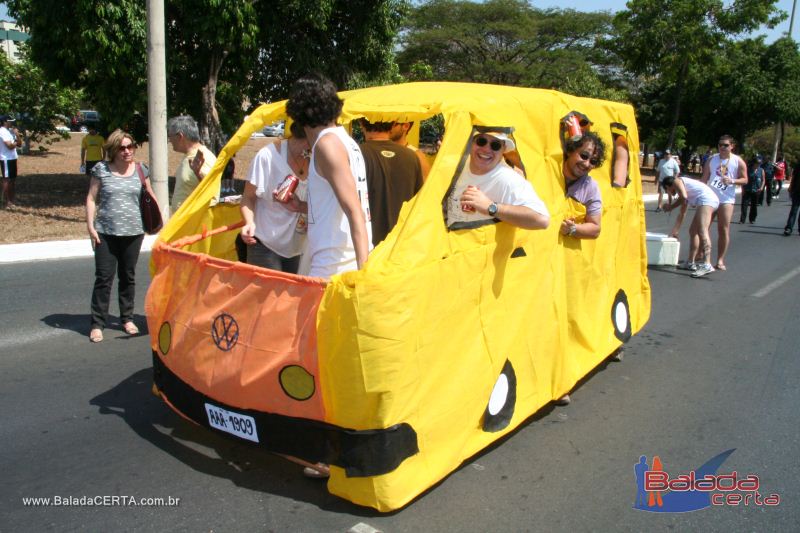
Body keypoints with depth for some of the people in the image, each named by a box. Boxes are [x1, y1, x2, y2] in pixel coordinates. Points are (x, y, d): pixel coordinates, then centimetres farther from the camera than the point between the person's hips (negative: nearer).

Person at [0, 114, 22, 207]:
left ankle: (13, 199, 20)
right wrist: (16, 142, -2)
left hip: (12, 158, 9)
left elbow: (19, 144, 12)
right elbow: (10, 146, -22)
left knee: (13, 179, 12)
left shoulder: (11, 131, 12)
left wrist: (17, 135, -3)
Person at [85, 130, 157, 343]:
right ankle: (97, 324, 7)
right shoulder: (101, 169, 0)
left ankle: (127, 318, 25)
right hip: (106, 233, -2)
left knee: (128, 277, 12)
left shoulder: (140, 170, 5)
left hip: (133, 232, 2)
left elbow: (150, 198, 14)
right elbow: (91, 198, 2)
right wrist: (90, 226, -5)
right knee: (104, 278, -1)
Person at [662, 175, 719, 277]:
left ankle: (707, 265, -34)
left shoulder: (677, 181, 7)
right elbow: (682, 213, 39)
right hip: (713, 199, 10)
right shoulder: (683, 186, 33)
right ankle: (691, 262, 23)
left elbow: (684, 197, -13)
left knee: (702, 231, -21)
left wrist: (671, 207, 3)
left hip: (706, 199, -10)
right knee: (693, 232, 18)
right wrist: (675, 230, 45)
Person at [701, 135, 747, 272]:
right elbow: (704, 179, 8)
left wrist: (732, 181, -17)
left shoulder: (738, 161, 1)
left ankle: (720, 260, 2)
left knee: (724, 230, -3)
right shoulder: (712, 159, 8)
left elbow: (744, 179, 3)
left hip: (726, 199, -2)